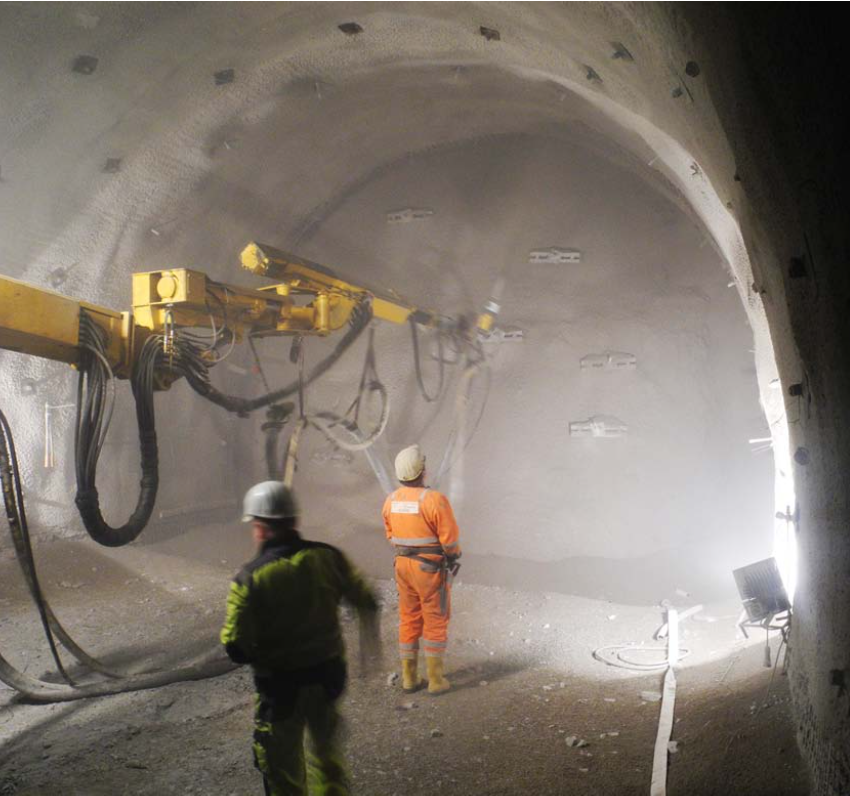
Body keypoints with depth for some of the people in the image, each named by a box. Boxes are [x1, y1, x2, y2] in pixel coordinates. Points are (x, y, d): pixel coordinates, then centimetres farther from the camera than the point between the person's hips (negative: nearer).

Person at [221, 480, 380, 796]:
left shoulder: (250, 578, -21)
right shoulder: (327, 557, -10)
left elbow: (236, 648, -22)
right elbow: (365, 602, 3)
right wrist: (369, 640, 22)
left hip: (280, 685, -4)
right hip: (328, 675, 4)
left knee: (282, 764, 17)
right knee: (326, 749, 29)